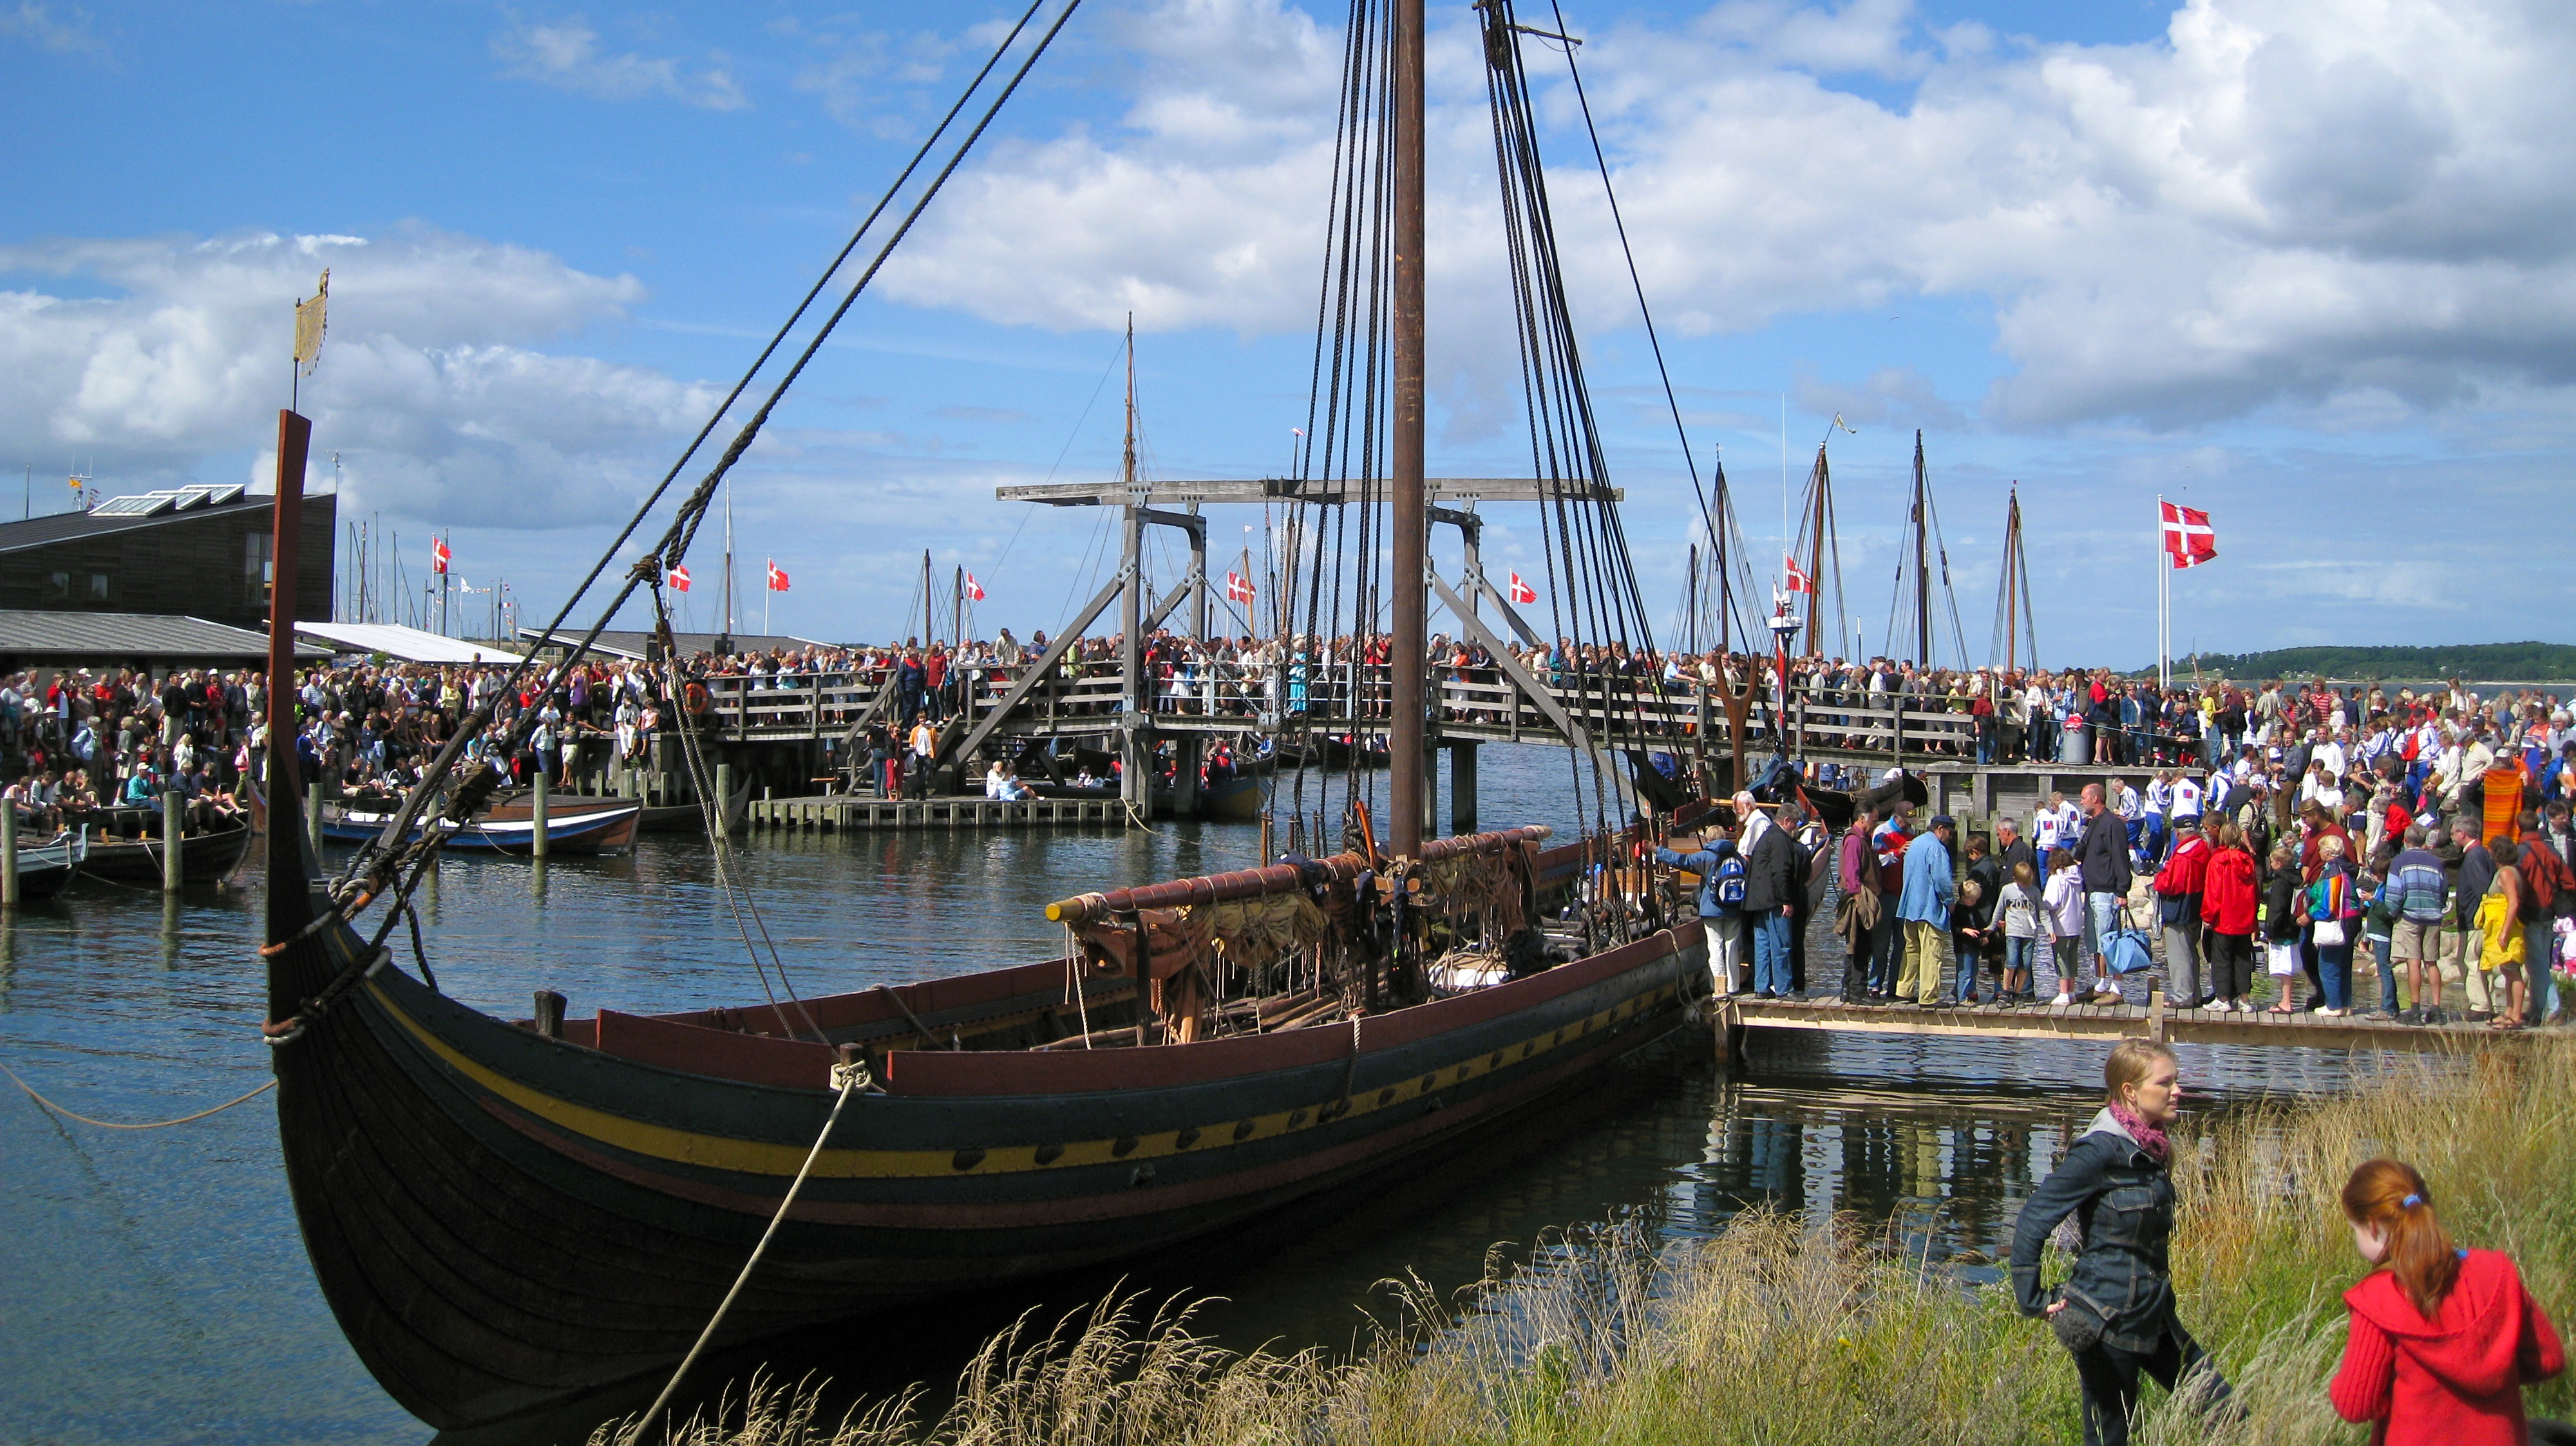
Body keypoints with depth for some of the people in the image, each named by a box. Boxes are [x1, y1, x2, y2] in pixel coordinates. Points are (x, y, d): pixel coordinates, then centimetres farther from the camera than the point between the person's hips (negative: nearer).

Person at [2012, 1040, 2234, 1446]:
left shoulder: (2151, 1148, 6)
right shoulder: (2101, 1150, -20)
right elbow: (2032, 1221, -21)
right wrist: (2034, 1303, -18)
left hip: (2153, 1317, 8)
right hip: (2107, 1321, -8)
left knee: (2225, 1413, 10)